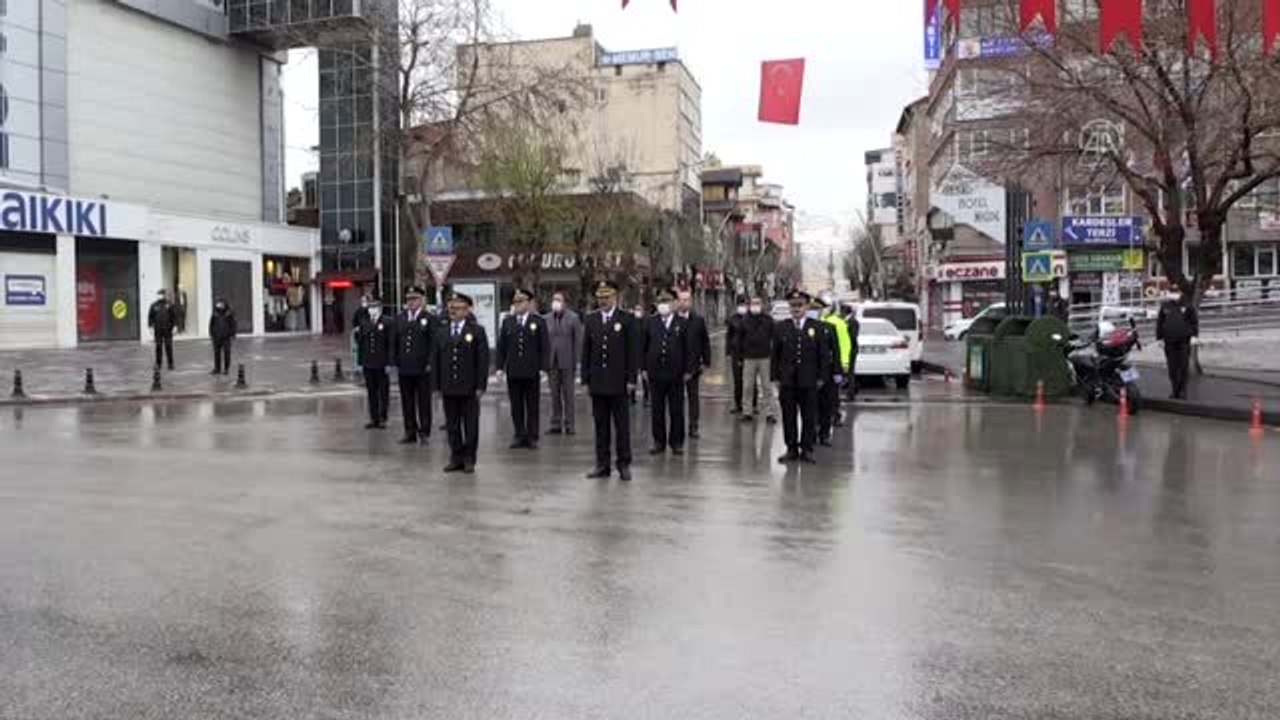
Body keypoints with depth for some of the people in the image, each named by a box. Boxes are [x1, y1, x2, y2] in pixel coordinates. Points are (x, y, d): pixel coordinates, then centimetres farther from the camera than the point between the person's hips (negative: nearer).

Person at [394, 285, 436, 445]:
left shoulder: (430, 319, -1)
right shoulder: (399, 319, 12)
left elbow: (433, 343, -6)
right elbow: (396, 343, 12)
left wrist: (430, 364, -12)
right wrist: (395, 363, 6)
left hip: (422, 368, -4)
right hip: (404, 368, 4)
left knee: (424, 402, 3)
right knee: (407, 403, 8)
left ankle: (424, 433, 10)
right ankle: (410, 433, 16)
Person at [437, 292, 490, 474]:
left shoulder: (477, 330, -1)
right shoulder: (442, 332, 10)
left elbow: (483, 360, -5)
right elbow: (438, 359, 11)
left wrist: (480, 385, -10)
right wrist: (438, 384, 5)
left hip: (469, 388, -3)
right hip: (448, 388, 3)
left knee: (471, 425, 3)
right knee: (452, 425, 8)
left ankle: (469, 459, 13)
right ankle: (456, 459, 18)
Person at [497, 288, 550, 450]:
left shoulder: (538, 322, 2)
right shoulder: (507, 322, 10)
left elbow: (545, 347, -1)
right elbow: (501, 346, 10)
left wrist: (542, 367, -8)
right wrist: (500, 367, 3)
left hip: (532, 371, -2)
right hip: (513, 371, 3)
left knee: (533, 406, 3)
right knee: (516, 407, 5)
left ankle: (532, 438, 10)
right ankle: (520, 437, 12)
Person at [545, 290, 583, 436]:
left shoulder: (573, 318, -2)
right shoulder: (547, 319, 7)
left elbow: (578, 341, -3)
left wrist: (576, 362, -8)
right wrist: (544, 361, 2)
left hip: (567, 362, -3)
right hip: (552, 362, 3)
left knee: (568, 395, 2)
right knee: (555, 395, 8)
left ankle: (569, 425, 8)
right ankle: (556, 424, 14)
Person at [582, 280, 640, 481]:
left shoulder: (627, 319, -1)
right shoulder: (591, 320, 9)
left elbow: (634, 350, -3)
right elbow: (586, 351, 10)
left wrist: (631, 379, -9)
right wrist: (586, 379, 4)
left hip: (618, 382, -3)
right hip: (597, 382, 3)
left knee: (622, 425, 3)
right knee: (601, 425, 8)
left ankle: (624, 464, 10)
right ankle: (602, 465, 14)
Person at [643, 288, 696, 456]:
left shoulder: (682, 324, 3)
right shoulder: (650, 323, 7)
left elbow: (689, 348, 2)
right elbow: (643, 347, 7)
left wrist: (688, 370, -3)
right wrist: (644, 368, 1)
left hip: (676, 374, -1)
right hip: (655, 373, 1)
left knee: (676, 411, 4)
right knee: (657, 410, 7)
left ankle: (676, 443, 13)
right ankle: (659, 442, 15)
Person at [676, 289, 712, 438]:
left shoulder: (699, 320, 4)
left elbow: (705, 342, 6)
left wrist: (706, 361, 0)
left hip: (693, 365, 1)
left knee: (694, 396, 5)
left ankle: (693, 427, 11)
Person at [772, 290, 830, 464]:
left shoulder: (817, 327, 3)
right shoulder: (781, 327, 6)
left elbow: (824, 355, 3)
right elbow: (775, 355, 7)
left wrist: (821, 378, -2)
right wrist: (776, 377, 1)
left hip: (809, 381, -1)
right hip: (787, 381, 1)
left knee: (809, 417, 3)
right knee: (789, 417, 5)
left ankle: (807, 450, 12)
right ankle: (791, 449, 14)